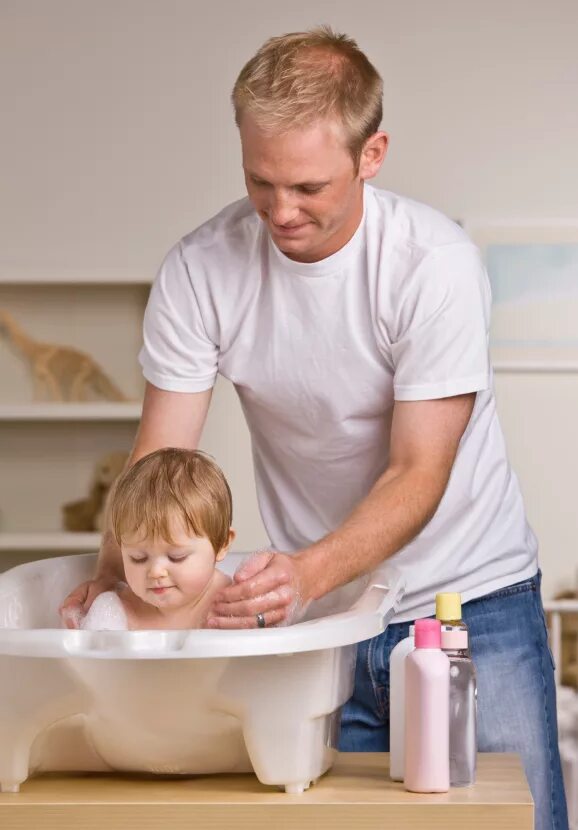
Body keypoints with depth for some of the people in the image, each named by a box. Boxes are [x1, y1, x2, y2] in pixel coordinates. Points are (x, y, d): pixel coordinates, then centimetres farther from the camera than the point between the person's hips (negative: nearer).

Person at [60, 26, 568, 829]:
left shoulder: (435, 263, -20)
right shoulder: (200, 269, -12)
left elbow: (418, 475, -21)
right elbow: (159, 459, -8)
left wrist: (309, 572, -37)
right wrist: (114, 576, -26)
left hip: (470, 592, -2)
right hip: (316, 601, 2)